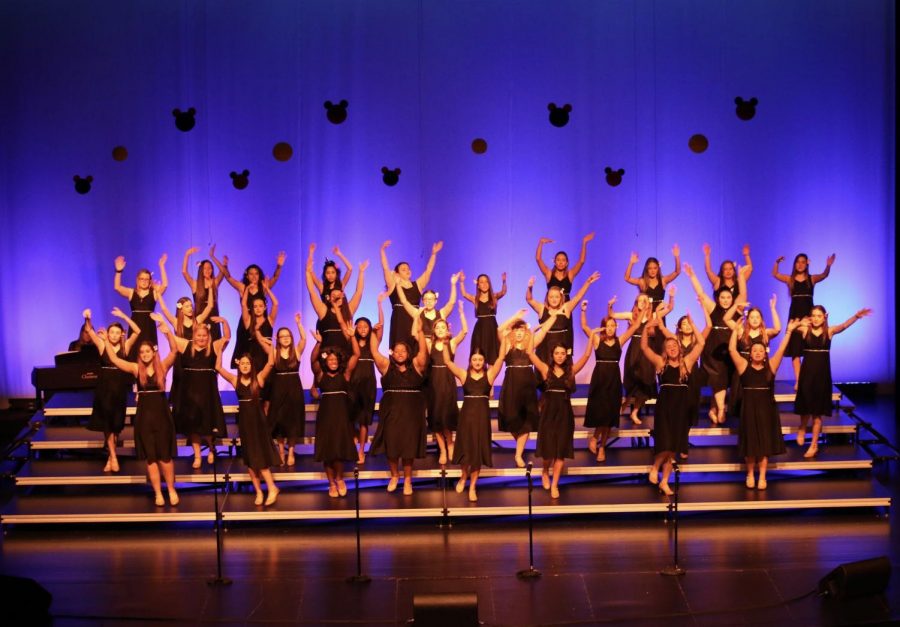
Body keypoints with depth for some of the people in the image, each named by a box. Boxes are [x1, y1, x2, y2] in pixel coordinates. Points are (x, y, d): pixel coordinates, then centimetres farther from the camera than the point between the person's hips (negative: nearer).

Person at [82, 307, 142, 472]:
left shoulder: (125, 347, -3)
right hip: (104, 388, 0)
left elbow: (137, 331, -13)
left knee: (116, 424, 8)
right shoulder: (102, 345, -2)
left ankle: (110, 457, 21)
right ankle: (113, 457, 5)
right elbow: (89, 331, -13)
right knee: (106, 423, 1)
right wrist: (87, 319, -33)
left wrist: (123, 316, -20)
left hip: (119, 388, 0)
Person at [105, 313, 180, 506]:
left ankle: (172, 490, 19)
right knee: (150, 457, 5)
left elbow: (174, 351, -18)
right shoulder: (136, 369, 1)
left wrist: (167, 331, -30)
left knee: (165, 456, 2)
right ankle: (158, 493, 13)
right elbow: (114, 360, -1)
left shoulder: (162, 366, -4)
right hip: (144, 415, 2)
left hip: (162, 414, -2)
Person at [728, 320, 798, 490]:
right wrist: (735, 330, -9)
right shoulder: (744, 366, 0)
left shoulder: (770, 366, 3)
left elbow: (781, 349, -1)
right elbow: (732, 349, -7)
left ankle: (762, 477, 8)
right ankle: (750, 475, 20)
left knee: (765, 442, 3)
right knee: (750, 442, 6)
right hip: (749, 408, -1)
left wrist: (789, 331, -5)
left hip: (766, 408, 1)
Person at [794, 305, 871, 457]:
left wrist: (856, 316, -38)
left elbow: (843, 326, -19)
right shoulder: (805, 330, -1)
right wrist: (800, 323, -33)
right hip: (807, 372, 0)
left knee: (818, 410, 4)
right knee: (806, 405, 0)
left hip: (822, 373, 0)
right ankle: (802, 429, 34)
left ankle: (814, 445, 14)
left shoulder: (829, 331, -3)